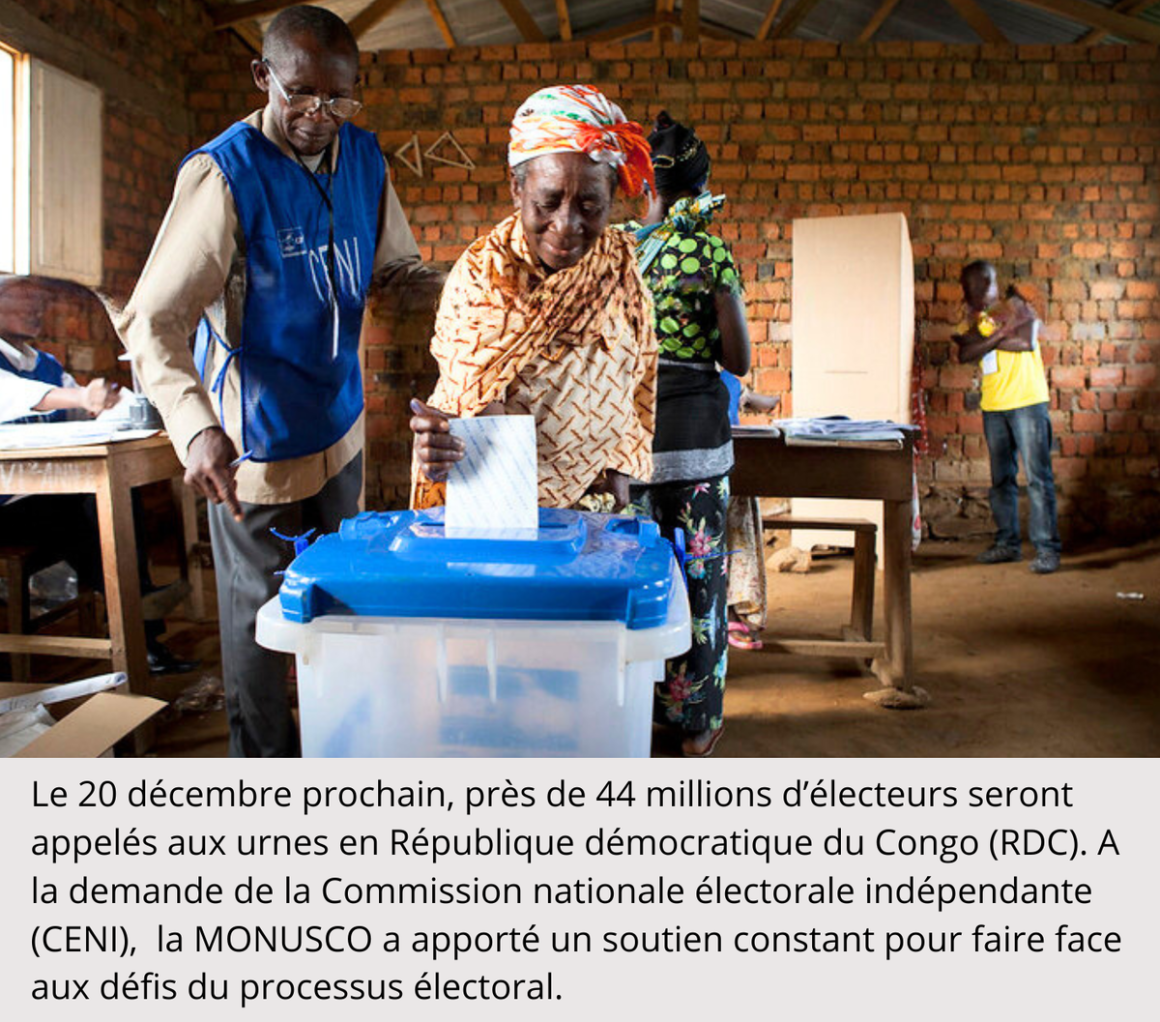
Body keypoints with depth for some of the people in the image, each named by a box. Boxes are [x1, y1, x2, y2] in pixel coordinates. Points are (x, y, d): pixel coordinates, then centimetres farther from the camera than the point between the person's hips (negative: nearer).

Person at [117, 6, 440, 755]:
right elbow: (153, 321, -23)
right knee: (259, 614, 8)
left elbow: (396, 266, 12)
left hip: (339, 426, 7)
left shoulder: (365, 157, 0)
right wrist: (197, 427, -40)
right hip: (257, 440, -6)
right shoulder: (223, 173, -19)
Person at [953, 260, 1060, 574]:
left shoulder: (1017, 305, 0)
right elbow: (964, 354, -3)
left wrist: (982, 337, -10)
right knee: (1001, 478, 9)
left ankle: (1047, 548, -6)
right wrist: (999, 334, -13)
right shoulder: (974, 318, 15)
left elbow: (1027, 341, -18)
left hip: (1027, 402, -6)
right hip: (993, 407, 6)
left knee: (1038, 476, -7)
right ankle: (1007, 542, 17)